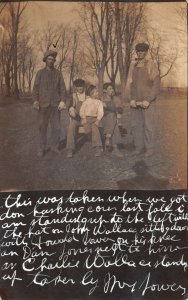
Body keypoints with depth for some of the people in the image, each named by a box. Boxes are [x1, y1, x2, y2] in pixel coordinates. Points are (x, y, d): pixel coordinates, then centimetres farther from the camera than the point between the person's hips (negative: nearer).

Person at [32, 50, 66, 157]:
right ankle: (43, 148, 12)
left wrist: (63, 101, -10)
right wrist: (35, 101, -12)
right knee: (43, 127, 3)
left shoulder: (58, 73, 8)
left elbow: (63, 88, 4)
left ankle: (55, 146, 15)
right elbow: (36, 88, 2)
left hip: (55, 105, 1)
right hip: (43, 105, -1)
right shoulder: (40, 73, 6)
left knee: (56, 127, 2)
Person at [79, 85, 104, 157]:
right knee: (88, 129, -24)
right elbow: (81, 110, 5)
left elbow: (100, 112, 2)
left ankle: (98, 148, -36)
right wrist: (83, 118, -10)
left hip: (95, 118, -2)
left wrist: (98, 120, -14)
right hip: (86, 117, 2)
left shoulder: (99, 102, 12)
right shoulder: (87, 101, 10)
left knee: (94, 127, -28)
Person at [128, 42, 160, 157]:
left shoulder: (151, 66, -7)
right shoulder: (134, 67, 10)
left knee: (148, 126, -2)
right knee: (135, 125, 6)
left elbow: (156, 86, -10)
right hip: (135, 103, 5)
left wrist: (148, 101, -16)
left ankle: (150, 149, 9)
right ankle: (139, 147, 17)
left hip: (148, 102, -5)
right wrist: (132, 99, 0)